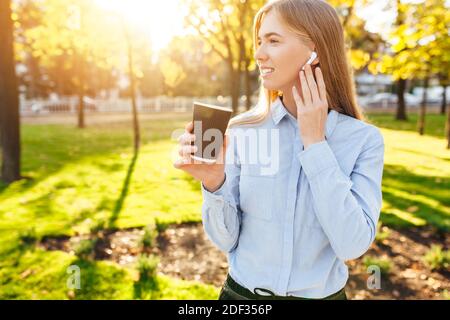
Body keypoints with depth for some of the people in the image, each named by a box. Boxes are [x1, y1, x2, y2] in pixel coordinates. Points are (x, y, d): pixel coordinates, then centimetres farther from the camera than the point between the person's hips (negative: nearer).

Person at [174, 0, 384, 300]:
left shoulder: (364, 139, -11)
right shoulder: (243, 129, -10)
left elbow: (352, 245, -21)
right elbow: (226, 239, -7)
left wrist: (315, 142, -20)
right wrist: (214, 183, -26)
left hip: (322, 293, 0)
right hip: (242, 291, 1)